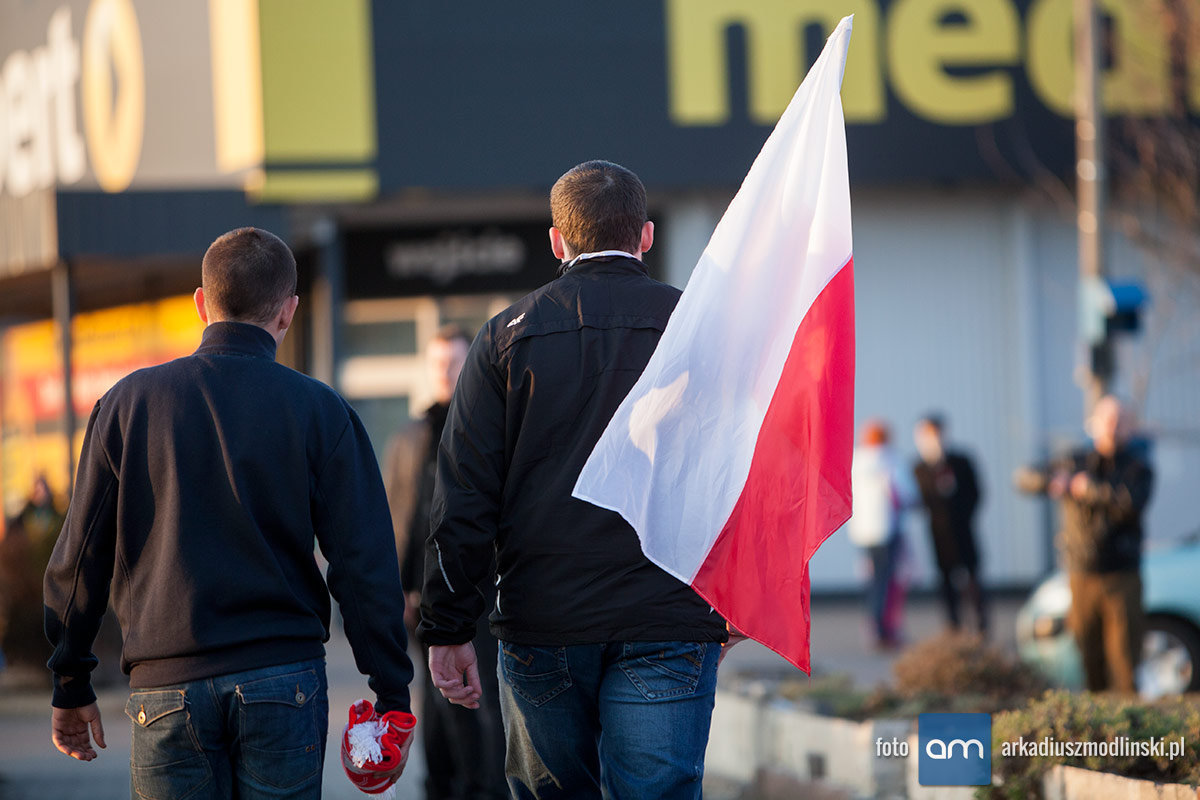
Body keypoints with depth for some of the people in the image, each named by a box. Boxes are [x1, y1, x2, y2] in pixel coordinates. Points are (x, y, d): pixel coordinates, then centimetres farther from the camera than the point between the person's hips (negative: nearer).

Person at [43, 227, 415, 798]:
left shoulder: (129, 402, 4)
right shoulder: (318, 410, 0)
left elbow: (79, 556, 5)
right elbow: (365, 564, -3)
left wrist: (71, 687, 14)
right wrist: (392, 694, 3)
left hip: (166, 687, 1)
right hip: (285, 681, -1)